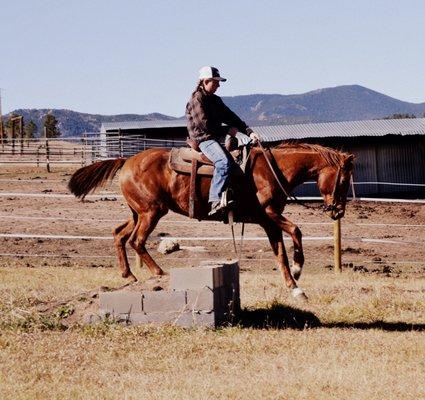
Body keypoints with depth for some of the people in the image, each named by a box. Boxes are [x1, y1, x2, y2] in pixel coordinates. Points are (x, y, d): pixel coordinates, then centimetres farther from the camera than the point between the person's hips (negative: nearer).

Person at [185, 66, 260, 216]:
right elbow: (204, 124, -17)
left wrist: (249, 132, 1)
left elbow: (231, 117, 13)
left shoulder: (215, 100, 18)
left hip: (215, 138, 10)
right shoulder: (197, 99, -8)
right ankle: (215, 202, -40)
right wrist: (227, 131, -10)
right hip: (203, 139, -10)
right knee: (224, 162, -32)